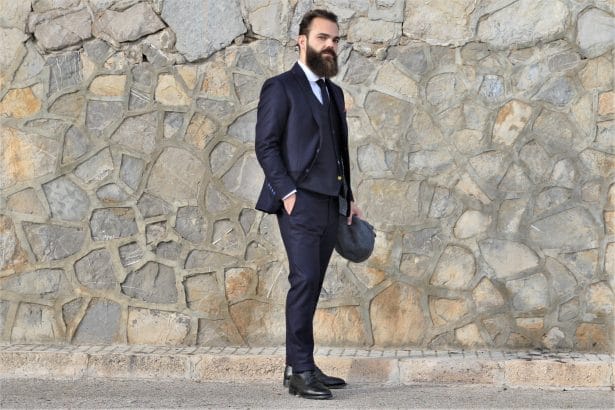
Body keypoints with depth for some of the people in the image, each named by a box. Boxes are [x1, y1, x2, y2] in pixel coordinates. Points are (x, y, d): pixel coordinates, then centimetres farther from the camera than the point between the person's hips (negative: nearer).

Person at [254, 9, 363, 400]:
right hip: (300, 202, -7)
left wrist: (349, 198, 15)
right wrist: (287, 192, -15)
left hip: (331, 204, 7)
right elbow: (266, 145, -8)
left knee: (312, 286, 6)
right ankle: (300, 371, -11)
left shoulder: (334, 92, 20)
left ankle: (300, 367, 10)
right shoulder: (281, 87, -2)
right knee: (305, 280, -14)